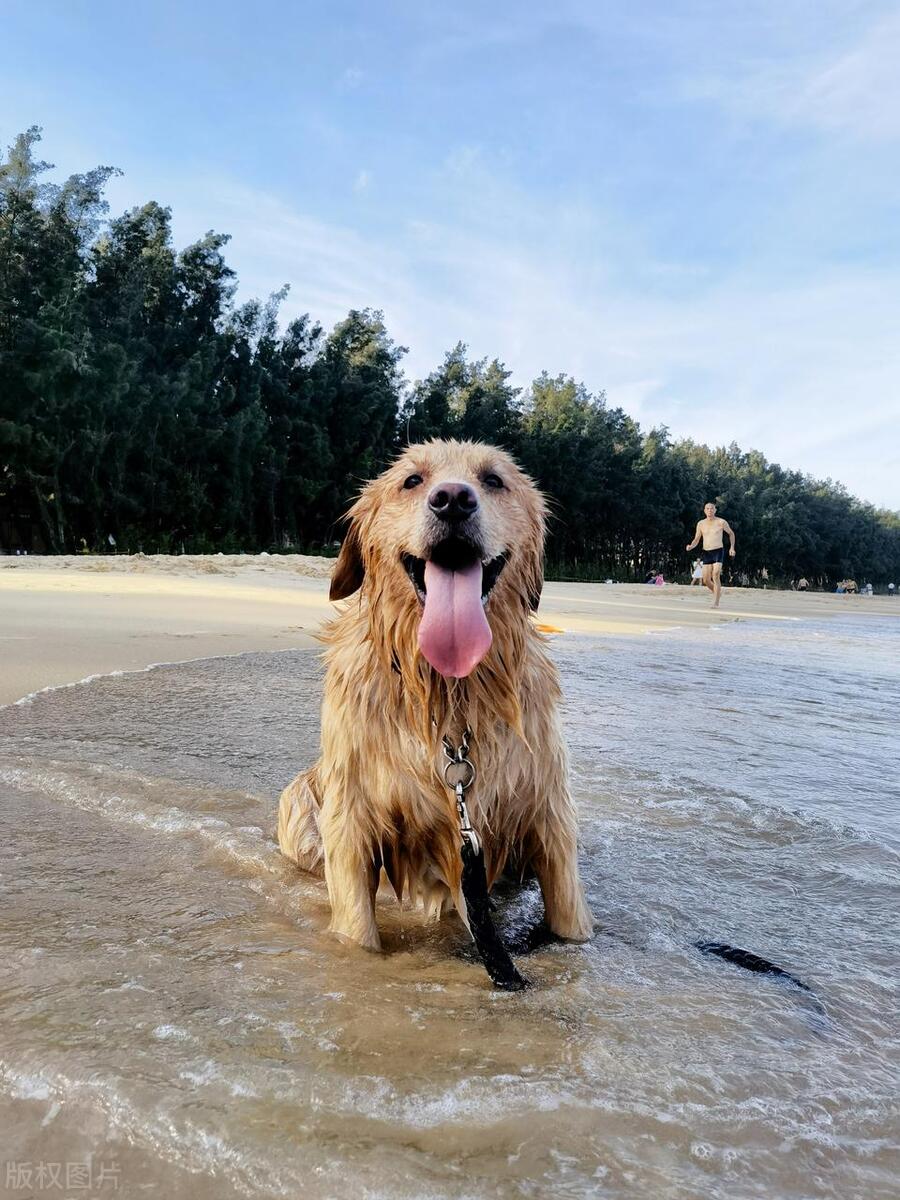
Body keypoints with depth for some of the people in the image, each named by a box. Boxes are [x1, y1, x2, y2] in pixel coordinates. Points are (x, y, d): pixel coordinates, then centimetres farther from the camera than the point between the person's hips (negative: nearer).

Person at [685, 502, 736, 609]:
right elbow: (696, 540, 10)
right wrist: (690, 547, -11)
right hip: (706, 553, 4)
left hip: (718, 552, -3)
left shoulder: (721, 522, -1)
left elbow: (731, 533, 14)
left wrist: (732, 548, 5)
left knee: (716, 576, -19)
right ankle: (717, 592, 30)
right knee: (706, 580, -1)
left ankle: (716, 603, -16)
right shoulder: (701, 524, 6)